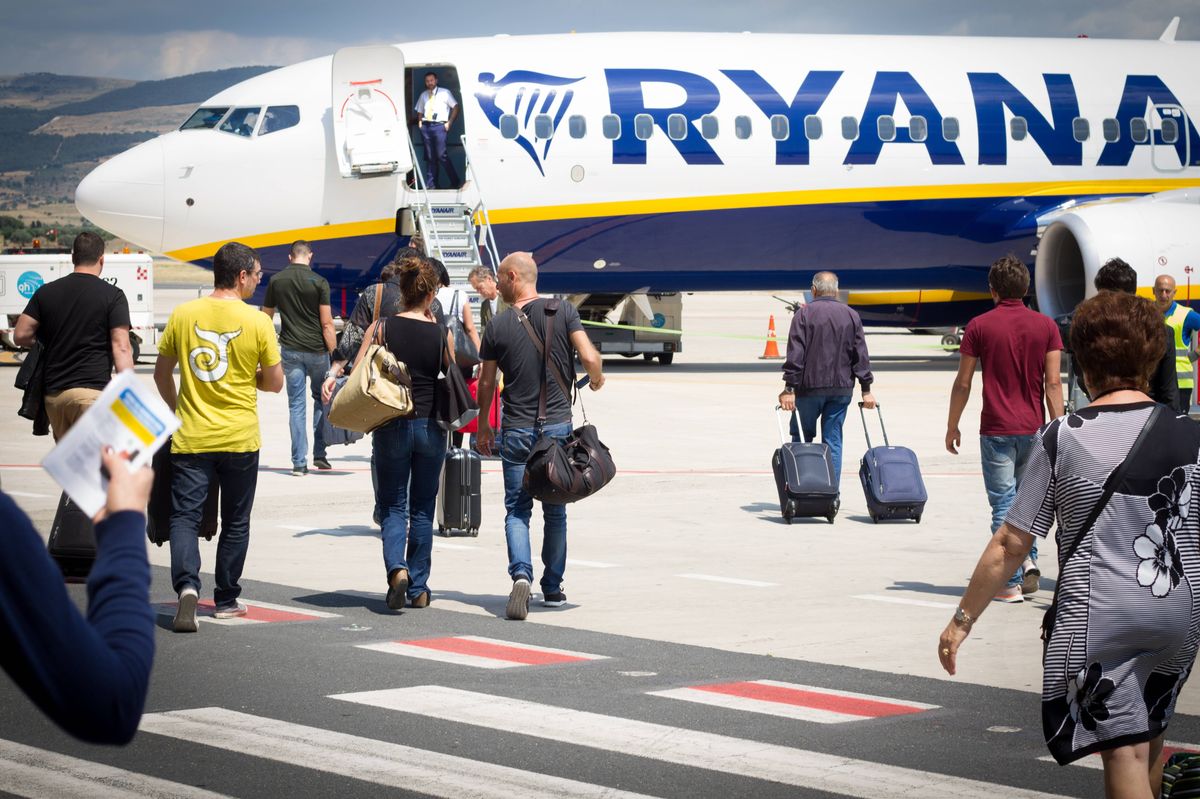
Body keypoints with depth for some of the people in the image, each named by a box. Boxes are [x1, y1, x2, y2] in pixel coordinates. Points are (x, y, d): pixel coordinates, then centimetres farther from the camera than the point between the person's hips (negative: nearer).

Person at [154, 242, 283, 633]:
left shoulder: (183, 315, -1)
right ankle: (226, 599, 21)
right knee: (235, 523, 14)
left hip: (190, 438, 1)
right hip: (239, 439, -1)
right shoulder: (257, 321, -8)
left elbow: (162, 373, 8)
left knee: (185, 516, 0)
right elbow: (274, 382, -3)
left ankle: (187, 584, -23)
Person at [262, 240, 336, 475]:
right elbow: (327, 323, -10)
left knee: (296, 405, 4)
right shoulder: (319, 282, -8)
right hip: (316, 350, -2)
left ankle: (299, 462, 0)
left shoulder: (276, 281, 2)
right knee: (321, 399, 17)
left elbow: (266, 318, 10)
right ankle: (319, 454, 15)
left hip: (290, 350, 2)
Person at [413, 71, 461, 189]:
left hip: (439, 125, -5)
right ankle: (430, 184, 8)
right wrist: (420, 122, 7)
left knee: (441, 155, -14)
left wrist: (450, 122, -4)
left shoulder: (445, 93, 4)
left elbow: (455, 106, 4)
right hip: (426, 126, 5)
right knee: (430, 157, 5)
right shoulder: (423, 95, 17)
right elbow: (420, 111, 25)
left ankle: (455, 182, -5)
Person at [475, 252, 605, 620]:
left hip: (516, 430, -1)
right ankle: (552, 587, 18)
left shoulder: (498, 326, -2)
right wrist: (596, 380, 12)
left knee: (517, 510, 4)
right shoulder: (564, 311, -4)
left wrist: (483, 425, 21)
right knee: (555, 510, 12)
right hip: (557, 425, 1)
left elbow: (486, 382, 6)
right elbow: (589, 358, -12)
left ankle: (521, 575, -19)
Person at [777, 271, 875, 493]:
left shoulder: (804, 314, -4)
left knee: (801, 438, 8)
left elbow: (795, 354, -10)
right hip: (842, 389, 3)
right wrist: (866, 389, 9)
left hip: (810, 386, -3)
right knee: (833, 441, 6)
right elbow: (861, 356, 6)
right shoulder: (851, 316, 7)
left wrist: (789, 388, -10)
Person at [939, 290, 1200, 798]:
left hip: (1099, 617, -4)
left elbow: (1010, 545, -5)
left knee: (1124, 753, -2)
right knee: (1150, 740, 23)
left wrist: (963, 619, 4)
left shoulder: (1061, 439, -7)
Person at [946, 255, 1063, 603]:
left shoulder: (979, 326, -3)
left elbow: (963, 383, -1)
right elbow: (1053, 383, -3)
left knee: (1004, 504, 2)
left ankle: (1011, 582, 0)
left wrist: (952, 426, 10)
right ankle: (1029, 558, 4)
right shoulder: (1045, 326, 1)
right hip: (1033, 428, 2)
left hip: (996, 430, -2)